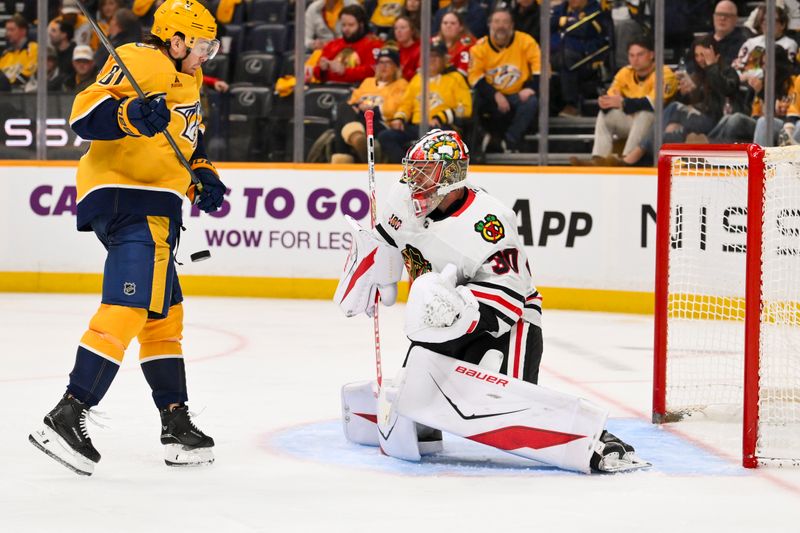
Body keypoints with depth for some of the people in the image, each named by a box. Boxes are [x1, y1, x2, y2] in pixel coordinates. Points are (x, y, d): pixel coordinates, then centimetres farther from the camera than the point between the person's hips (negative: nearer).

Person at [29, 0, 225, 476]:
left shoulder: (188, 81, 21)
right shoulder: (141, 63, -11)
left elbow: (190, 141, 33)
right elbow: (84, 115, -21)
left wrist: (202, 175, 14)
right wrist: (132, 114, -38)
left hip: (157, 208, 11)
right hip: (124, 199, -11)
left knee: (164, 314, 16)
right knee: (129, 307, -22)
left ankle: (177, 423, 25)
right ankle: (67, 416, -27)